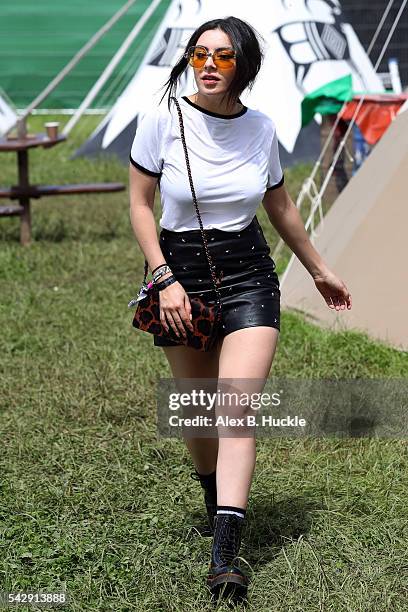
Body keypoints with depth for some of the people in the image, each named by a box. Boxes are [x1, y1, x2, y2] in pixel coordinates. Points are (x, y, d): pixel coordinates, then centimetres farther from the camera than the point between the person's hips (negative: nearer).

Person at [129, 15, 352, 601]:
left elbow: (280, 206, 15)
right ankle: (213, 494, 43)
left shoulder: (260, 128, -1)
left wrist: (320, 271, 24)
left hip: (249, 278, 1)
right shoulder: (164, 119, -8)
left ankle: (225, 555, -20)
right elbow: (140, 204, -2)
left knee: (238, 410, -14)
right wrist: (166, 279, -11)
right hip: (181, 275, 0)